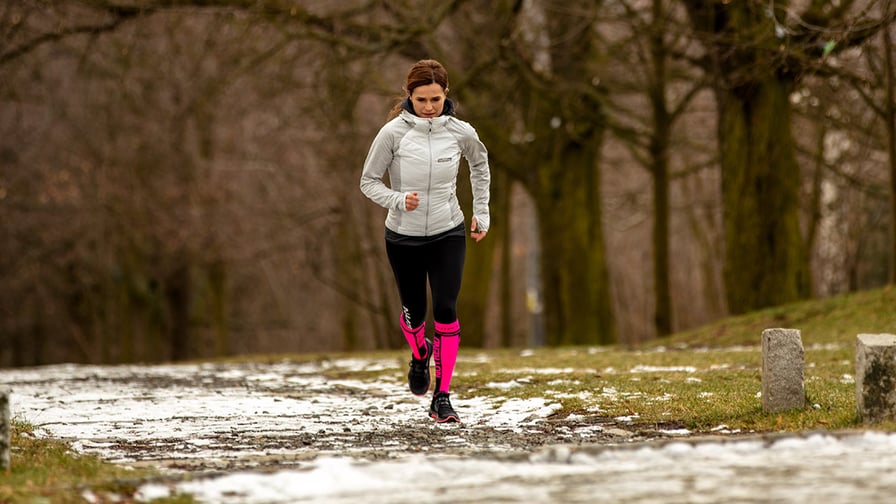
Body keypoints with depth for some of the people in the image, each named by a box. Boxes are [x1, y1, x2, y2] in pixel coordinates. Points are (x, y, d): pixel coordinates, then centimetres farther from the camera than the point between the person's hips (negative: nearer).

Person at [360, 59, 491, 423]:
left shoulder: (461, 133, -6)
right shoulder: (393, 133, -12)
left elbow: (479, 164, 16)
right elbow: (369, 181, -5)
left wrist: (481, 213, 17)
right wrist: (397, 200, -23)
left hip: (448, 233, 0)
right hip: (403, 237, 0)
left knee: (445, 310, -13)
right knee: (413, 312, 12)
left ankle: (442, 398, -6)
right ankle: (420, 355, 49)